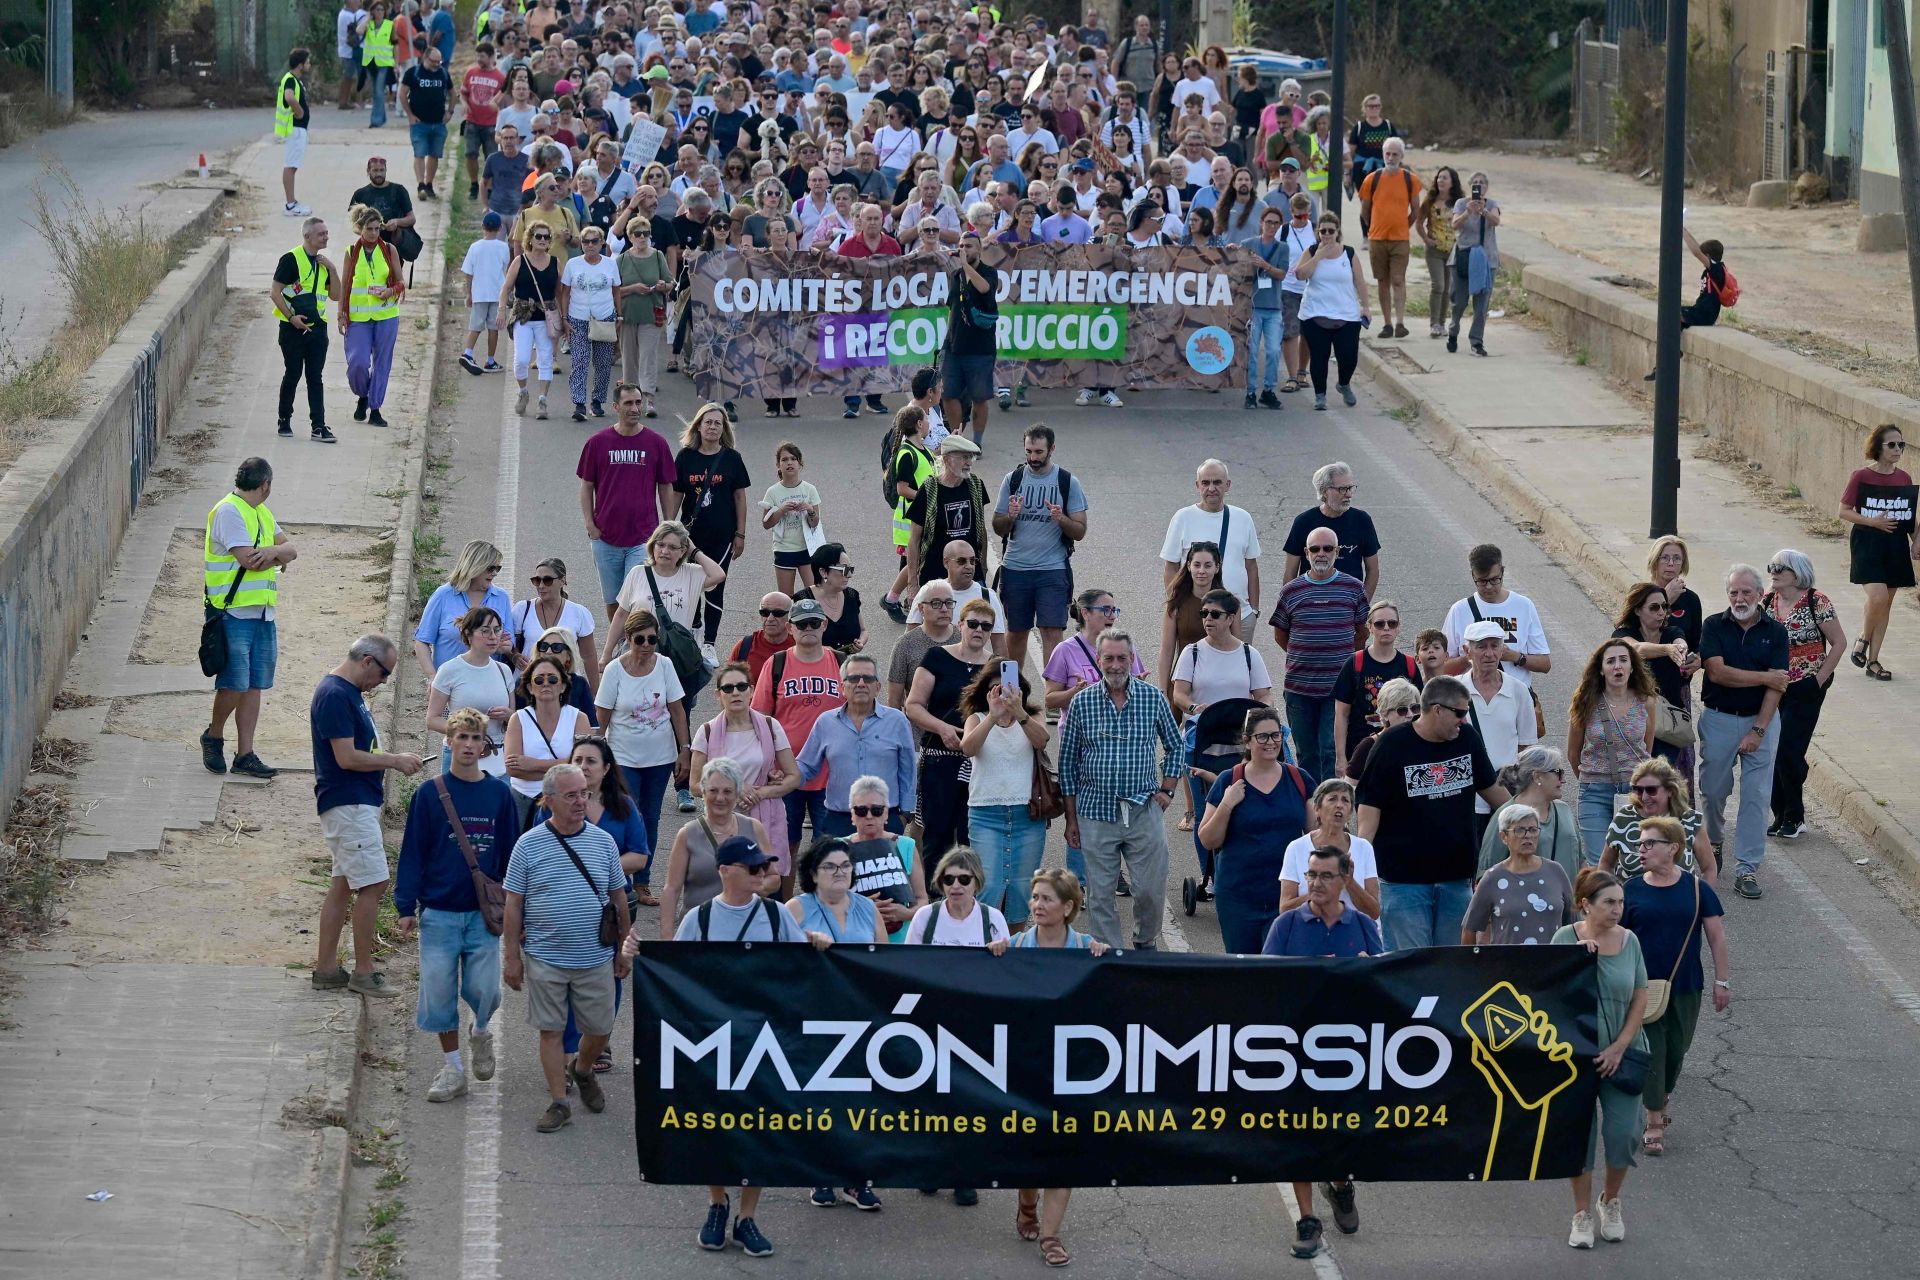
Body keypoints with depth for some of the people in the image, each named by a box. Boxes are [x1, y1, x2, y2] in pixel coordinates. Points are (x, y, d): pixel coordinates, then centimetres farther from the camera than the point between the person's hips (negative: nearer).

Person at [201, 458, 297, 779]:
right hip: (234, 612, -8)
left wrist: (272, 552, -11)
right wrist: (277, 554, -1)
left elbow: (291, 550, 11)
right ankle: (213, 736, 15)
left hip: (263, 613, 9)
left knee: (254, 685, 6)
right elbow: (248, 559, -19)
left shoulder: (262, 513, 18)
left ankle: (245, 755, 8)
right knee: (235, 684, -8)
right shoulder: (228, 511, -11)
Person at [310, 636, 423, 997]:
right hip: (349, 803, -11)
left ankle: (326, 968, 14)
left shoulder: (350, 693, 15)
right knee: (372, 884, -9)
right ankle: (364, 972, -4)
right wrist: (395, 761, -13)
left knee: (343, 885, 11)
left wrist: (390, 760, 16)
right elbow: (346, 757, -21)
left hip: (355, 803, 11)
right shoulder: (335, 695, -18)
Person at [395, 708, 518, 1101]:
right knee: (439, 991, 2)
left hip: (485, 913, 0)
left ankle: (481, 1032, 28)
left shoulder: (499, 795, 3)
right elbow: (412, 852, 1)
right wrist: (406, 907, -4)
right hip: (438, 913, 0)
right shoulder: (429, 795, -1)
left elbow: (511, 853, 9)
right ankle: (452, 1067, 16)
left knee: (484, 990, -5)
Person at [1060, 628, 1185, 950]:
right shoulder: (1081, 703, 1)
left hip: (1144, 811, 0)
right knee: (1100, 896, 2)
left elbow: (1176, 747, 15)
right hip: (1096, 812, 0)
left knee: (1151, 891, 2)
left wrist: (1166, 790, 4)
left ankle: (1146, 943, 28)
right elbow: (1068, 762, 7)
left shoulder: (1154, 698, 1)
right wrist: (1071, 818, 6)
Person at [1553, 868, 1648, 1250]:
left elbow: (1639, 1000, 2)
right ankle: (1582, 1215, 15)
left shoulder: (1629, 940, 0)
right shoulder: (1566, 937, -6)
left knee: (1623, 1132, -2)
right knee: (1579, 1132, 2)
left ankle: (1611, 1202, 23)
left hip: (1621, 1052, 2)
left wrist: (1619, 1048, -7)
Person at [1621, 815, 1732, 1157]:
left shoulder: (1697, 889, -3)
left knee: (1676, 1051, 13)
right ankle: (1655, 1122, 4)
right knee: (1651, 1053, -2)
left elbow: (1717, 937, 2)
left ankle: (1663, 1096, 40)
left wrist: (1722, 981, 0)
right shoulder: (1630, 891, -3)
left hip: (1685, 990, 1)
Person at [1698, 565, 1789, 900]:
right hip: (1719, 719, 0)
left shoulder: (1775, 632, -2)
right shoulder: (1714, 627, -2)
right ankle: (1713, 841, 39)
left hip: (1761, 721, 0)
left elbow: (1776, 687, -8)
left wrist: (1758, 731, -16)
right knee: (1713, 789, 10)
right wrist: (1764, 677, -12)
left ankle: (1747, 868, 1)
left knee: (1756, 796, -3)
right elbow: (1717, 672, -15)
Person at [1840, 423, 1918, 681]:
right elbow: (1844, 511, -6)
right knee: (1878, 597, -20)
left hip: (1896, 545, 5)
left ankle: (1873, 660, 16)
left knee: (1886, 603, 7)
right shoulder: (1861, 477, -8)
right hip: (1867, 544, -5)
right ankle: (1863, 640, 7)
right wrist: (1872, 522, -17)